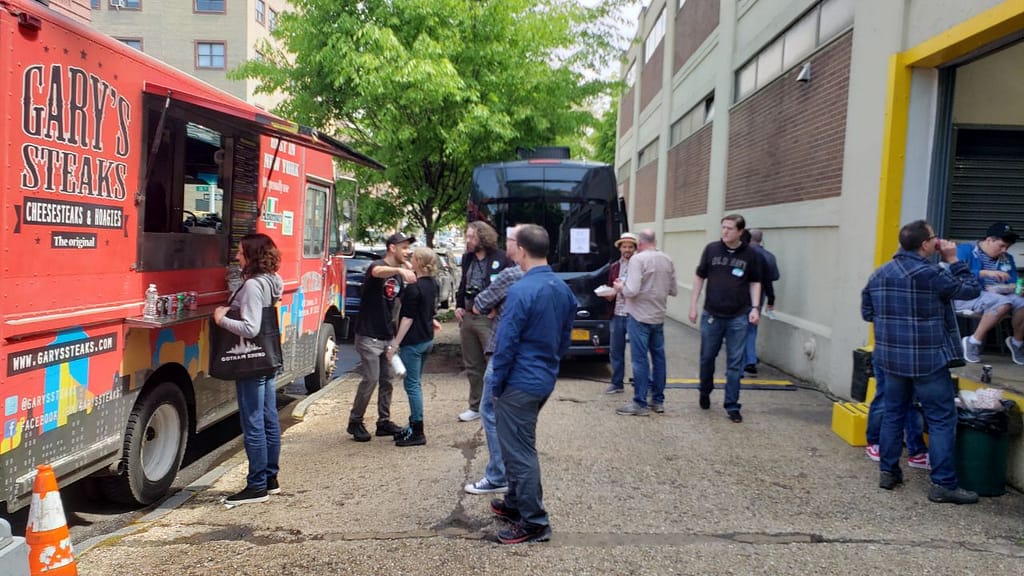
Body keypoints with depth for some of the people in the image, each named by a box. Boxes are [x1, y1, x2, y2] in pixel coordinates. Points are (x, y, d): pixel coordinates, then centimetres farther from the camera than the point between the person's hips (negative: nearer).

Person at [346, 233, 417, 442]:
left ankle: (384, 421, 20)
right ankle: (355, 422, 9)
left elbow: (403, 302, 20)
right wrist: (400, 270, -59)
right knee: (371, 379, -6)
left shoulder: (399, 275, 11)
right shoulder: (377, 265, -13)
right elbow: (377, 272, -40)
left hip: (388, 336, 8)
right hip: (369, 335, -8)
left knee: (387, 379, 10)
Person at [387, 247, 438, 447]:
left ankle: (417, 433, 1)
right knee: (415, 384, 17)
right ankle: (414, 425, 25)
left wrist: (395, 344, -17)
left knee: (412, 385, -3)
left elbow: (408, 318, -20)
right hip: (427, 339, 9)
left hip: (413, 342, -9)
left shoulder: (414, 288, -19)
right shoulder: (432, 284, 6)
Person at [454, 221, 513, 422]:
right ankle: (476, 406, 26)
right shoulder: (467, 258, 12)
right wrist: (459, 306, 12)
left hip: (489, 319, -7)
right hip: (467, 316, 7)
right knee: (472, 366, 15)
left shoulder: (500, 258, -10)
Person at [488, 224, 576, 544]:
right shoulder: (563, 289, 5)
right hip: (546, 380, 9)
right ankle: (516, 503, 35)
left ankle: (534, 522, 9)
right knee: (520, 445, 23)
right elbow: (565, 337, 13)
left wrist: (497, 384, -8)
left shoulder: (521, 291, -21)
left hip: (521, 383, -9)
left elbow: (506, 344, -19)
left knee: (519, 451, 2)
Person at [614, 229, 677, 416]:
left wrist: (620, 287, -2)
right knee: (658, 357, 14)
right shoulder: (667, 260, 5)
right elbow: (673, 290, 11)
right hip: (659, 316, 6)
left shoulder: (638, 259, -15)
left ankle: (640, 404, 3)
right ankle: (658, 400, 22)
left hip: (639, 316, -6)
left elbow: (632, 290, -21)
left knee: (640, 359, -1)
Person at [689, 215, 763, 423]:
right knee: (707, 357, 13)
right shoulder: (711, 249, -2)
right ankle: (705, 392, 37)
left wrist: (754, 308, -4)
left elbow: (755, 283, 8)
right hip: (711, 315, 1)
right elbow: (700, 277, 5)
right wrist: (693, 305, 2)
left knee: (735, 363, 3)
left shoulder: (750, 254, -2)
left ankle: (732, 406, 11)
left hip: (738, 318, -1)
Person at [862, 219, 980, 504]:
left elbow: (867, 312, 10)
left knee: (893, 414, 16)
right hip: (928, 360, -6)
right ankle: (943, 484, 4)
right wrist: (954, 261, 3)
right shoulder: (930, 274, -16)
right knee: (942, 420, 2)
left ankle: (888, 472, 21)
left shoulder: (880, 273, 5)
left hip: (892, 358, 7)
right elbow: (971, 290, -5)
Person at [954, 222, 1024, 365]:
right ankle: (973, 342, -19)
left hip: (998, 296, 6)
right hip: (967, 295, -6)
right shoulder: (965, 250, -3)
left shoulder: (1007, 258, 16)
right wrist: (986, 273, -30)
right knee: (1003, 303, -33)